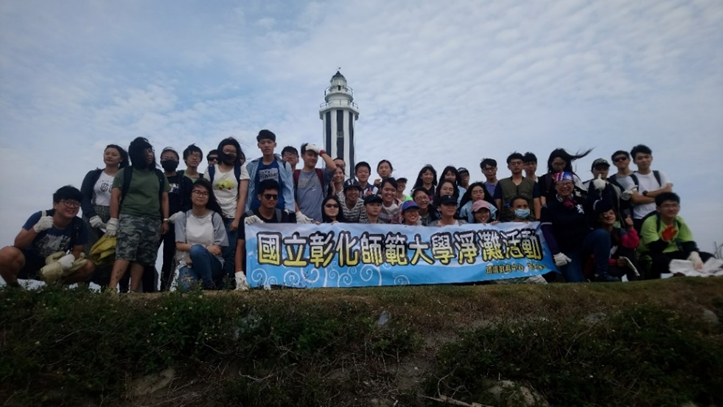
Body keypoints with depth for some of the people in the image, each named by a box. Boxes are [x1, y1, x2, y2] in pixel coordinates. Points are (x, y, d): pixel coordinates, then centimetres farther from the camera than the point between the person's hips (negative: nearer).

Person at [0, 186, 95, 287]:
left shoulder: (79, 225, -15)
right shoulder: (39, 217, -20)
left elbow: (78, 251, -4)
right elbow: (17, 245, -21)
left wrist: (70, 258, -28)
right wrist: (37, 228, -38)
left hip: (56, 265, 2)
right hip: (30, 261, -1)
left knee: (88, 267, -20)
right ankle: (13, 286, -2)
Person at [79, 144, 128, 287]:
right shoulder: (93, 175, 14)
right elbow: (84, 198, 5)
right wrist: (92, 215, -13)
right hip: (93, 219, 2)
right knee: (89, 253, -5)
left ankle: (107, 288, -6)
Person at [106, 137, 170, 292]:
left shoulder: (159, 175, 17)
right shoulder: (124, 173, 7)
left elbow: (164, 199, 16)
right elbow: (115, 196, 2)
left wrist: (165, 220, 7)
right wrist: (113, 220, -6)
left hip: (153, 222, 3)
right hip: (129, 218, -3)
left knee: (143, 259, -1)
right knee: (124, 254, -18)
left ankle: (133, 291, 1)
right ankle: (111, 288, -22)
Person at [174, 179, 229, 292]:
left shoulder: (215, 217, 1)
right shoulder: (182, 217, 6)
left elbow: (219, 247, -1)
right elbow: (179, 245, -1)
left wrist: (199, 250, -16)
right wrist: (205, 248, -13)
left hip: (212, 263, 0)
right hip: (189, 263, 1)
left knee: (196, 250, -36)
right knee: (186, 287, -33)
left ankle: (209, 285, -17)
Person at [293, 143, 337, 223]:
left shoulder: (321, 174, 12)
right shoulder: (296, 175, 7)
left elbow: (333, 167, -9)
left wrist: (321, 152, -1)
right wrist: (298, 214, -10)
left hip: (320, 220, 1)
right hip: (302, 220, -1)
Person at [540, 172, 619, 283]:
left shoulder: (581, 201, 9)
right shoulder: (549, 207, -3)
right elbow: (547, 232, -12)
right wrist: (556, 253, -19)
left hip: (585, 243, 3)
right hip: (567, 251, -3)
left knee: (602, 234, -29)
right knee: (578, 282, -20)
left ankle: (601, 274, -22)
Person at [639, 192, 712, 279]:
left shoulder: (680, 222, 1)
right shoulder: (650, 222, -20)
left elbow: (689, 243, -4)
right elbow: (655, 249, -27)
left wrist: (694, 254, -27)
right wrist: (665, 239, -48)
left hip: (671, 254, 7)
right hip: (652, 255, -7)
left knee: (707, 257, -5)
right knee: (660, 260, -40)